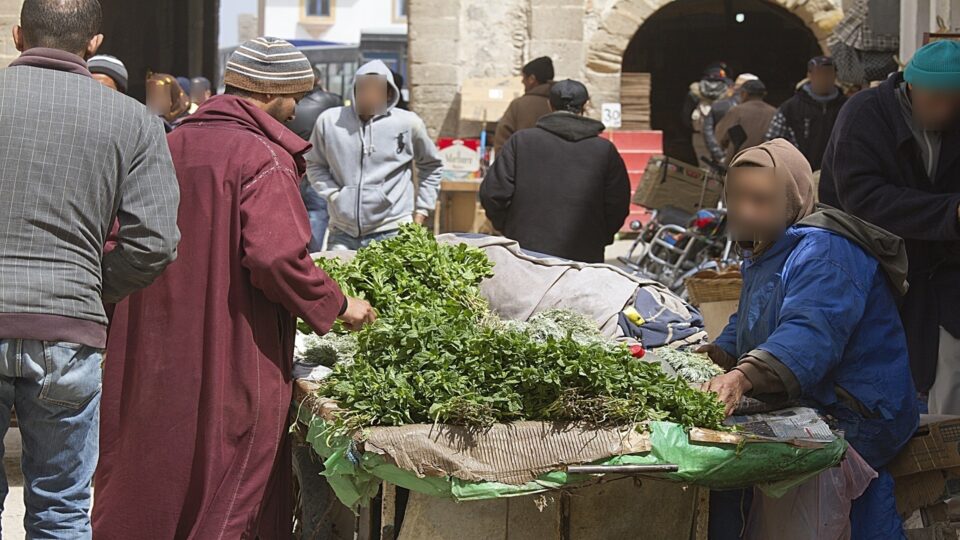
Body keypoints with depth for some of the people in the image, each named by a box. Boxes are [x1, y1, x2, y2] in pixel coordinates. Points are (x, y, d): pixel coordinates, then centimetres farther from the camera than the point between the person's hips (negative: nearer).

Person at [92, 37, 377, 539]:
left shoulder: (172, 144, 8)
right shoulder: (264, 159, -14)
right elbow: (278, 258, -23)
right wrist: (338, 305, -9)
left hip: (154, 348, 7)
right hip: (233, 358, -7)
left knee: (148, 475, 16)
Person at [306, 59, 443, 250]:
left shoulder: (408, 124, 1)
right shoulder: (329, 121, 3)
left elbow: (431, 166, 14)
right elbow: (314, 165, 15)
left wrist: (421, 211, 9)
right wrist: (333, 195, -1)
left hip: (393, 234, -2)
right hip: (342, 234, 2)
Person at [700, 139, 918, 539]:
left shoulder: (824, 252, -18)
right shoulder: (762, 253, 17)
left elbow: (811, 334, -33)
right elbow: (746, 325, 25)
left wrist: (744, 377, -48)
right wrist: (717, 357, 3)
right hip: (804, 407, 10)